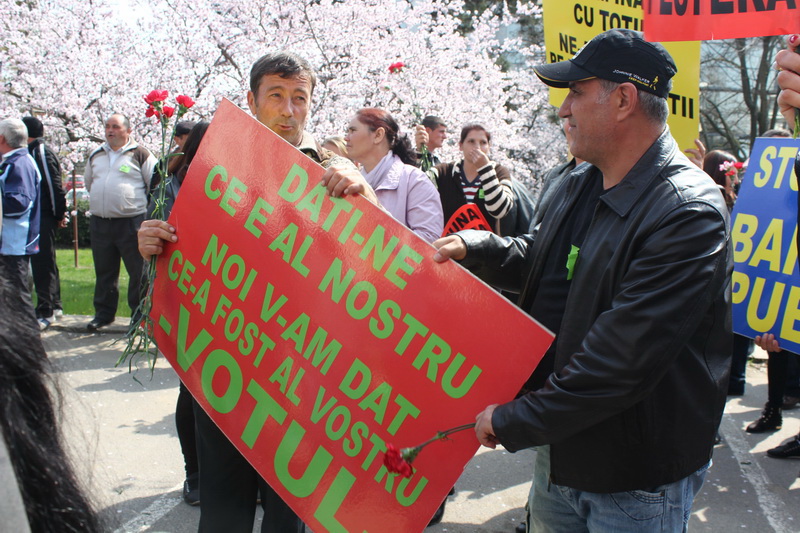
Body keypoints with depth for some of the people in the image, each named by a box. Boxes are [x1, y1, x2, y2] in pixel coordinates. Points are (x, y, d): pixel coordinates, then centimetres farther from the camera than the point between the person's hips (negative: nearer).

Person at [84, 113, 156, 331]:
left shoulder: (140, 155, -3)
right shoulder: (96, 156, 15)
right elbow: (88, 181, 31)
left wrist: (145, 208, 3)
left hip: (131, 223, -5)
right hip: (99, 223, 5)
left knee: (138, 271, -1)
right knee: (104, 272, 12)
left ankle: (140, 315, 9)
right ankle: (104, 313, 23)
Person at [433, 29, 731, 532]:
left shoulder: (689, 215, -24)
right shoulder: (579, 187, 5)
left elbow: (623, 358, -29)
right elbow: (539, 260, 24)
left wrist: (514, 420, -22)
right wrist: (473, 247, 5)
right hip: (560, 449, 8)